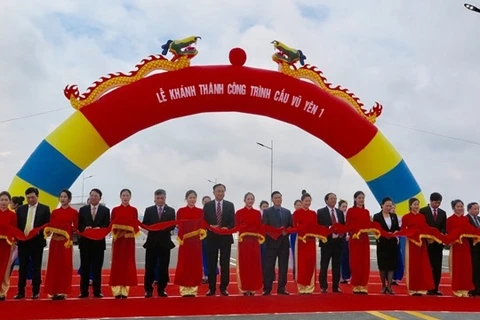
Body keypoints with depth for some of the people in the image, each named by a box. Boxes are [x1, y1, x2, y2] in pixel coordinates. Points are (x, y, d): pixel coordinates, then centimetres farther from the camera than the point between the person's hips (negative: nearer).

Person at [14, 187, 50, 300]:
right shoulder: (20, 209, 9)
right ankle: (21, 292, 15)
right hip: (23, 241, 3)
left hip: (37, 242, -3)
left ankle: (36, 291, 12)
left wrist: (39, 232, -17)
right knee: (22, 268, 8)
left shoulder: (44, 209, 0)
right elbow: (17, 225, 9)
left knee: (36, 268, 5)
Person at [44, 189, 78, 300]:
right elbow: (51, 226, 5)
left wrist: (67, 230, -20)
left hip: (67, 241, -3)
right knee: (54, 265, 2)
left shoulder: (74, 212, 3)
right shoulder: (54, 212, 12)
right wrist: (48, 230, -16)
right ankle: (54, 291, 7)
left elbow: (75, 228, -2)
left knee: (65, 265, -1)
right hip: (55, 241, 3)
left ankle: (63, 291, 3)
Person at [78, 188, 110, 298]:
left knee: (97, 267, 4)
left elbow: (107, 226, -3)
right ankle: (84, 291, 9)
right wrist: (85, 228, -17)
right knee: (85, 267, 4)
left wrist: (99, 228, -21)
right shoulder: (83, 209, 9)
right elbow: (78, 225, 3)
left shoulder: (105, 210, 5)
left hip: (99, 242, -1)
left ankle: (97, 291, 10)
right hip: (85, 242, 1)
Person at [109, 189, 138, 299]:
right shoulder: (115, 210, 5)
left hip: (129, 240, 0)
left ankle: (125, 290, 6)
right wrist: (115, 231, -16)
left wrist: (132, 230, -17)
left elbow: (136, 225, 2)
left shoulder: (134, 210, 5)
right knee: (117, 264, -1)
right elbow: (112, 225, 3)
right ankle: (117, 291, 3)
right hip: (118, 240, 0)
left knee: (128, 263, 1)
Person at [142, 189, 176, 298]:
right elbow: (144, 224, 2)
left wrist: (164, 227, -19)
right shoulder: (149, 210, 8)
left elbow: (173, 225, -1)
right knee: (150, 266, 2)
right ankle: (148, 289, 10)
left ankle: (161, 289, 13)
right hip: (152, 241, 0)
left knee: (163, 267, 4)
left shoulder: (171, 210, 7)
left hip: (165, 242, 0)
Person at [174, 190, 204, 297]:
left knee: (195, 264, 4)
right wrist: (181, 238, -17)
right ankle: (184, 289, 6)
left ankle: (193, 288, 13)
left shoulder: (200, 211, 7)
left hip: (196, 241, 2)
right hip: (185, 241, -2)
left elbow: (202, 225, 5)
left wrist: (202, 232, -15)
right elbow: (179, 226, -3)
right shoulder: (180, 211, 1)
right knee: (184, 264, 0)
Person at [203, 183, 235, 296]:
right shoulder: (207, 205, 3)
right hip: (212, 238, 0)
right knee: (211, 264, 4)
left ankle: (223, 288, 13)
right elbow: (204, 222, 2)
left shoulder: (230, 205, 5)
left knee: (225, 264, 5)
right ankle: (211, 288, 12)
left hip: (225, 238, 0)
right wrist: (210, 227, -17)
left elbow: (233, 222, 2)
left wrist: (227, 228, -17)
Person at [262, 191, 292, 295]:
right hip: (272, 242, -3)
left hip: (284, 242, 4)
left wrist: (286, 231, -11)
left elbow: (291, 226, 9)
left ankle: (281, 288, 12)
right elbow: (264, 227, -7)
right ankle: (267, 289, 2)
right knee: (269, 266, -2)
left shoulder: (287, 212, 12)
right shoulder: (267, 211, 2)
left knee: (283, 266, 5)